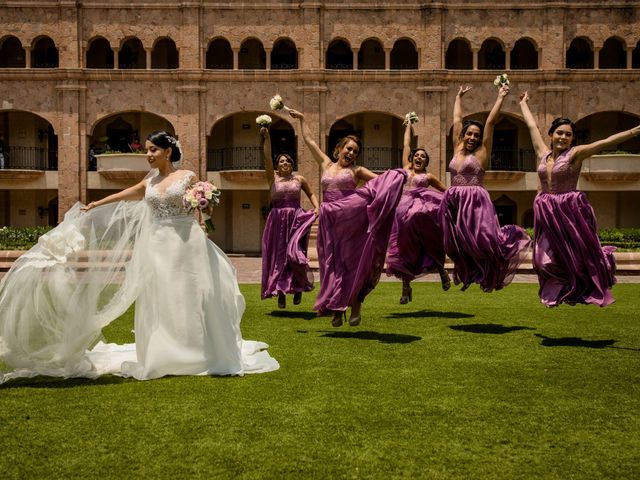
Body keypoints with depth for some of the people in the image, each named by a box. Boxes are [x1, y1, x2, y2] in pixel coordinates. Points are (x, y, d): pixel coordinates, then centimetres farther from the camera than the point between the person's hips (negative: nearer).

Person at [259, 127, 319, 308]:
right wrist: (266, 138, -13)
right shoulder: (273, 178, 6)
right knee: (278, 256, 1)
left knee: (294, 253, -15)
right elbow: (267, 158, -5)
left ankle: (300, 286, 9)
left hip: (296, 220, -1)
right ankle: (281, 293, 8)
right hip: (277, 220, 1)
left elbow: (311, 194, 20)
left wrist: (316, 207, 3)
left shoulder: (299, 179, 9)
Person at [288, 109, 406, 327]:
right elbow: (310, 141, 25)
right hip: (329, 221, 3)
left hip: (351, 220, -3)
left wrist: (397, 176, -15)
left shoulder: (356, 170, 8)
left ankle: (355, 307, 4)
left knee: (351, 262, -4)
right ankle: (337, 310, 9)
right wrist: (301, 119, 31)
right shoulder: (326, 165, 16)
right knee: (332, 264, 3)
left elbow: (382, 181, 2)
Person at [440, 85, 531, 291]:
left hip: (475, 203, -5)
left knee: (483, 242, -12)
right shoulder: (458, 150, 14)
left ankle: (510, 236, 16)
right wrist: (459, 97, 31)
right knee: (457, 247, 5)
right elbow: (457, 120, 23)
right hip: (453, 204, 5)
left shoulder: (481, 153, 2)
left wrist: (500, 97, 3)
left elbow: (490, 122, 0)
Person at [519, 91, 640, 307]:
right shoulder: (543, 153, 9)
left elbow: (606, 142, -14)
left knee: (578, 254, 1)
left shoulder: (575, 154, -4)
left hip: (570, 210, -4)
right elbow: (532, 126, 21)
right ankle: (561, 290, 24)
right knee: (549, 257, 5)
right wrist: (523, 103, 33)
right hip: (546, 214, 4)